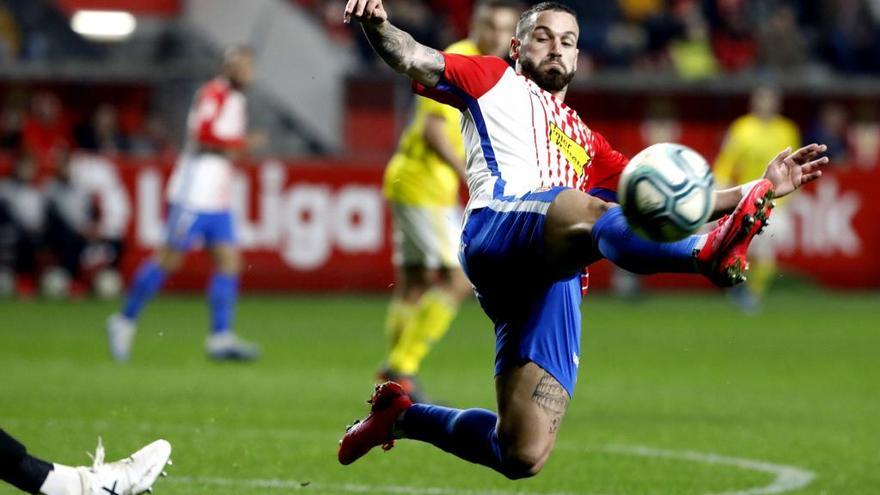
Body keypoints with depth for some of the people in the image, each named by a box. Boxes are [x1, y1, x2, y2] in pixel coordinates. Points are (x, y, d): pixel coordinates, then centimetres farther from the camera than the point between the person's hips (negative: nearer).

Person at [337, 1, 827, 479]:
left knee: (523, 456, -7)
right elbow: (413, 58, 11)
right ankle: (709, 251, -69)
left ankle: (401, 415, 18)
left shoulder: (587, 142, 37)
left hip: (553, 284, 5)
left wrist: (760, 189, 20)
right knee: (590, 213, -39)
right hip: (499, 228, -5)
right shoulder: (495, 80, 26)